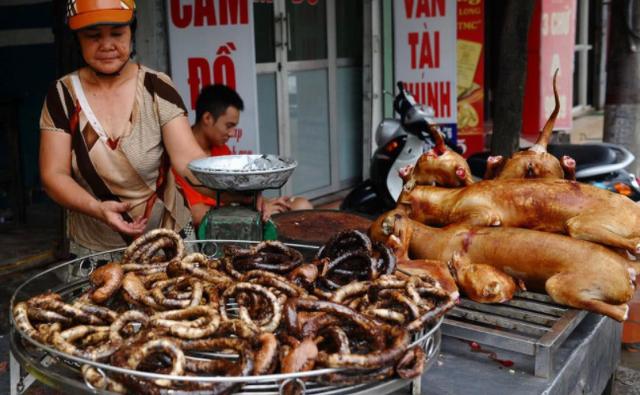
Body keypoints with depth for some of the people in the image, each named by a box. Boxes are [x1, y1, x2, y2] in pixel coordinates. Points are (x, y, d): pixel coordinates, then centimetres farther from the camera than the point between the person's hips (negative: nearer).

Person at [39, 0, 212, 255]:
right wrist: (97, 208, -28)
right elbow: (53, 174, -8)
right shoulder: (62, 94, -6)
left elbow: (188, 158, -19)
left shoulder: (156, 87, -9)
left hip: (168, 239, 0)